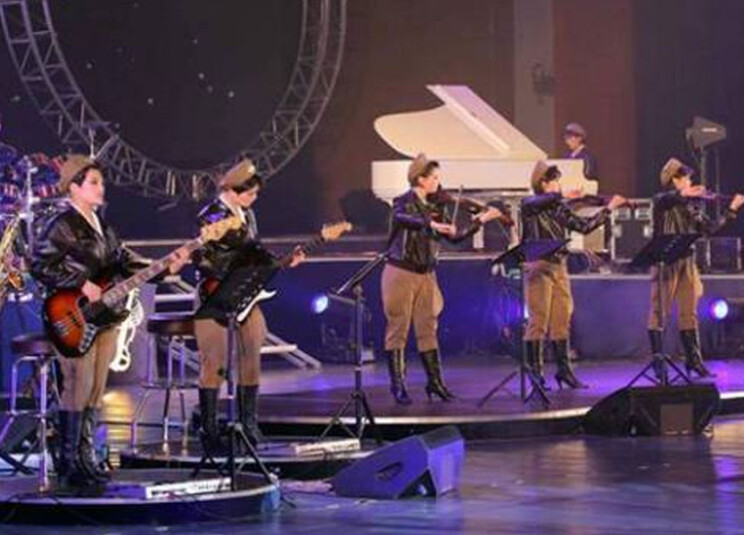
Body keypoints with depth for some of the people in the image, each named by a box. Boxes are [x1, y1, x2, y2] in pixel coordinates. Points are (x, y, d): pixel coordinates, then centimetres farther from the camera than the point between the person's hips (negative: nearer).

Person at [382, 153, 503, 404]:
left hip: (426, 275, 6)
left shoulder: (435, 209, 9)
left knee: (428, 329, 7)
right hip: (401, 273, -6)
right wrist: (431, 224, -47)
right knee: (398, 329, 0)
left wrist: (481, 220, 3)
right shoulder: (404, 203, -9)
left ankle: (434, 381, 11)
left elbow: (455, 237, 10)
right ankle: (398, 384, 4)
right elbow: (401, 218, -33)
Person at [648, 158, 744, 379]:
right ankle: (658, 362, -3)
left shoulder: (690, 205, 14)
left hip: (687, 263, 6)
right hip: (666, 262, -6)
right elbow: (664, 201, -26)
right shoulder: (662, 201, -1)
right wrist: (681, 194, -45)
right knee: (659, 312, -4)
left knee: (689, 313, 8)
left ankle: (694, 360, 13)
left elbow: (710, 228, 14)